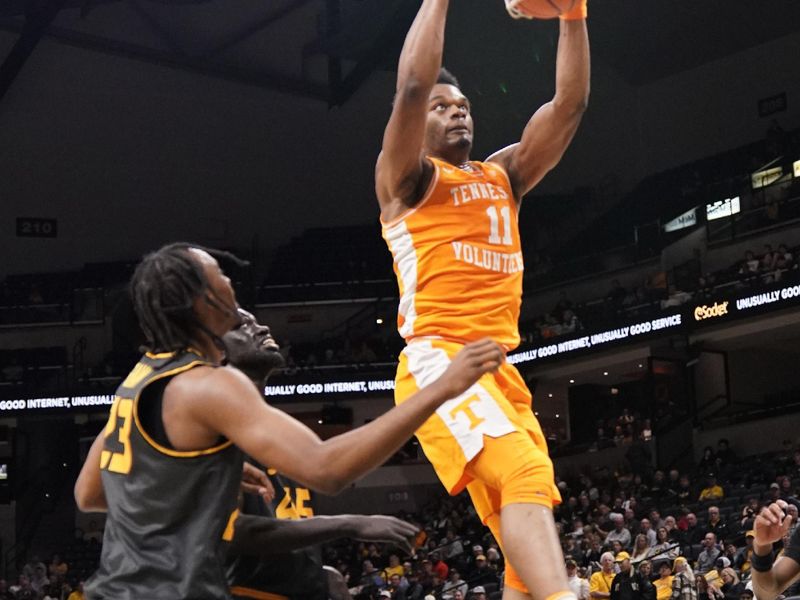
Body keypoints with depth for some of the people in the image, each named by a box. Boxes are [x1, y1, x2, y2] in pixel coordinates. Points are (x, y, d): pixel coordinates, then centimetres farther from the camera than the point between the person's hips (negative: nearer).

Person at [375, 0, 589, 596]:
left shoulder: (502, 176, 24)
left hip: (500, 368, 8)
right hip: (437, 361, -7)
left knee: (526, 526, 0)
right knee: (525, 475, -30)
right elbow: (413, 85, -11)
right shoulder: (406, 178, 7)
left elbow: (571, 102, 16)